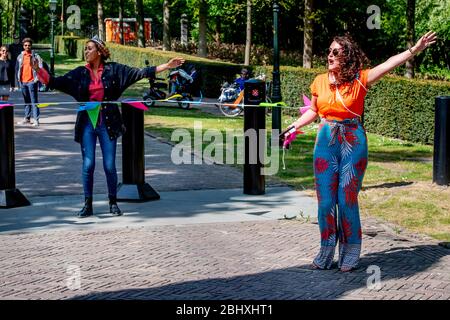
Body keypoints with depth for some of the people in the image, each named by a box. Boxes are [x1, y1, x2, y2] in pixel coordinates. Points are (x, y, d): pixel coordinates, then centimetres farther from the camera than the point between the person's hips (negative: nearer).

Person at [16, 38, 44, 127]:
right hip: (23, 82, 5)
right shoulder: (20, 57, 10)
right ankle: (27, 118, 21)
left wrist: (36, 79, -9)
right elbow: (17, 69, 14)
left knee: (34, 101, -7)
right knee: (26, 101, 14)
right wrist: (18, 80, 8)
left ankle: (36, 119, -9)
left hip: (31, 81, -5)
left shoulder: (35, 56, -1)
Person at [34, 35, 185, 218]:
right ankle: (88, 205, 9)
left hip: (108, 123, -1)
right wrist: (38, 69, -8)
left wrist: (166, 66, -6)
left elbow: (140, 73, -1)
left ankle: (113, 203, 16)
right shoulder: (80, 73, 6)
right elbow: (54, 82, 4)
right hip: (87, 123, 1)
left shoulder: (113, 70, 1)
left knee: (110, 166, 1)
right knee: (88, 165, -1)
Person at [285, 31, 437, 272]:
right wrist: (294, 126, 10)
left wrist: (415, 49, -19)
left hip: (353, 144, -3)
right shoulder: (320, 81, 5)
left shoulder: (360, 80, -4)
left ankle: (350, 252, 13)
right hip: (325, 143, 3)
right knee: (325, 200, 3)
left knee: (347, 199, -1)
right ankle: (327, 251, 16)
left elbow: (390, 63, -11)